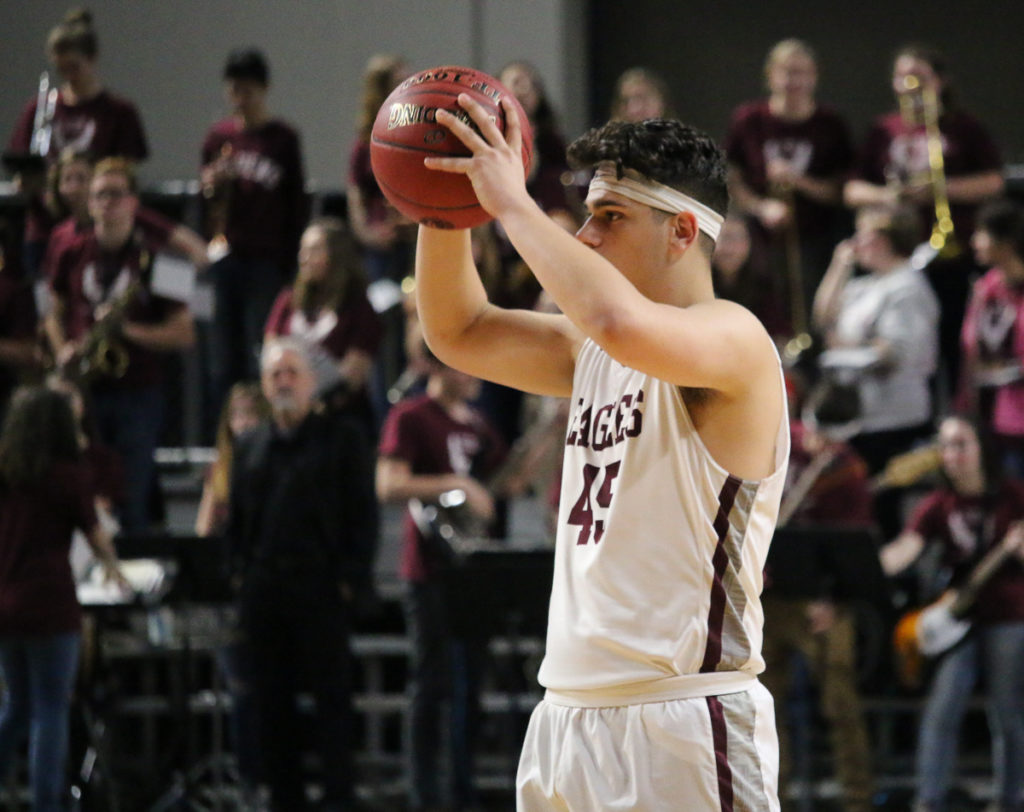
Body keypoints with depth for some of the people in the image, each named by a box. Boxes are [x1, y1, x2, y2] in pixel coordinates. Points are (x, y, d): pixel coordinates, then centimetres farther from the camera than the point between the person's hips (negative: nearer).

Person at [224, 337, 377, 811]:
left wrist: (351, 580, -9)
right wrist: (238, 573, 5)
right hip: (262, 590, 4)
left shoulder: (341, 439, 3)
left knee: (331, 697, -2)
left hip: (321, 589, -4)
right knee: (270, 701, 5)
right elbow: (236, 518, 18)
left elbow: (363, 515, -1)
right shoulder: (250, 447, 16)